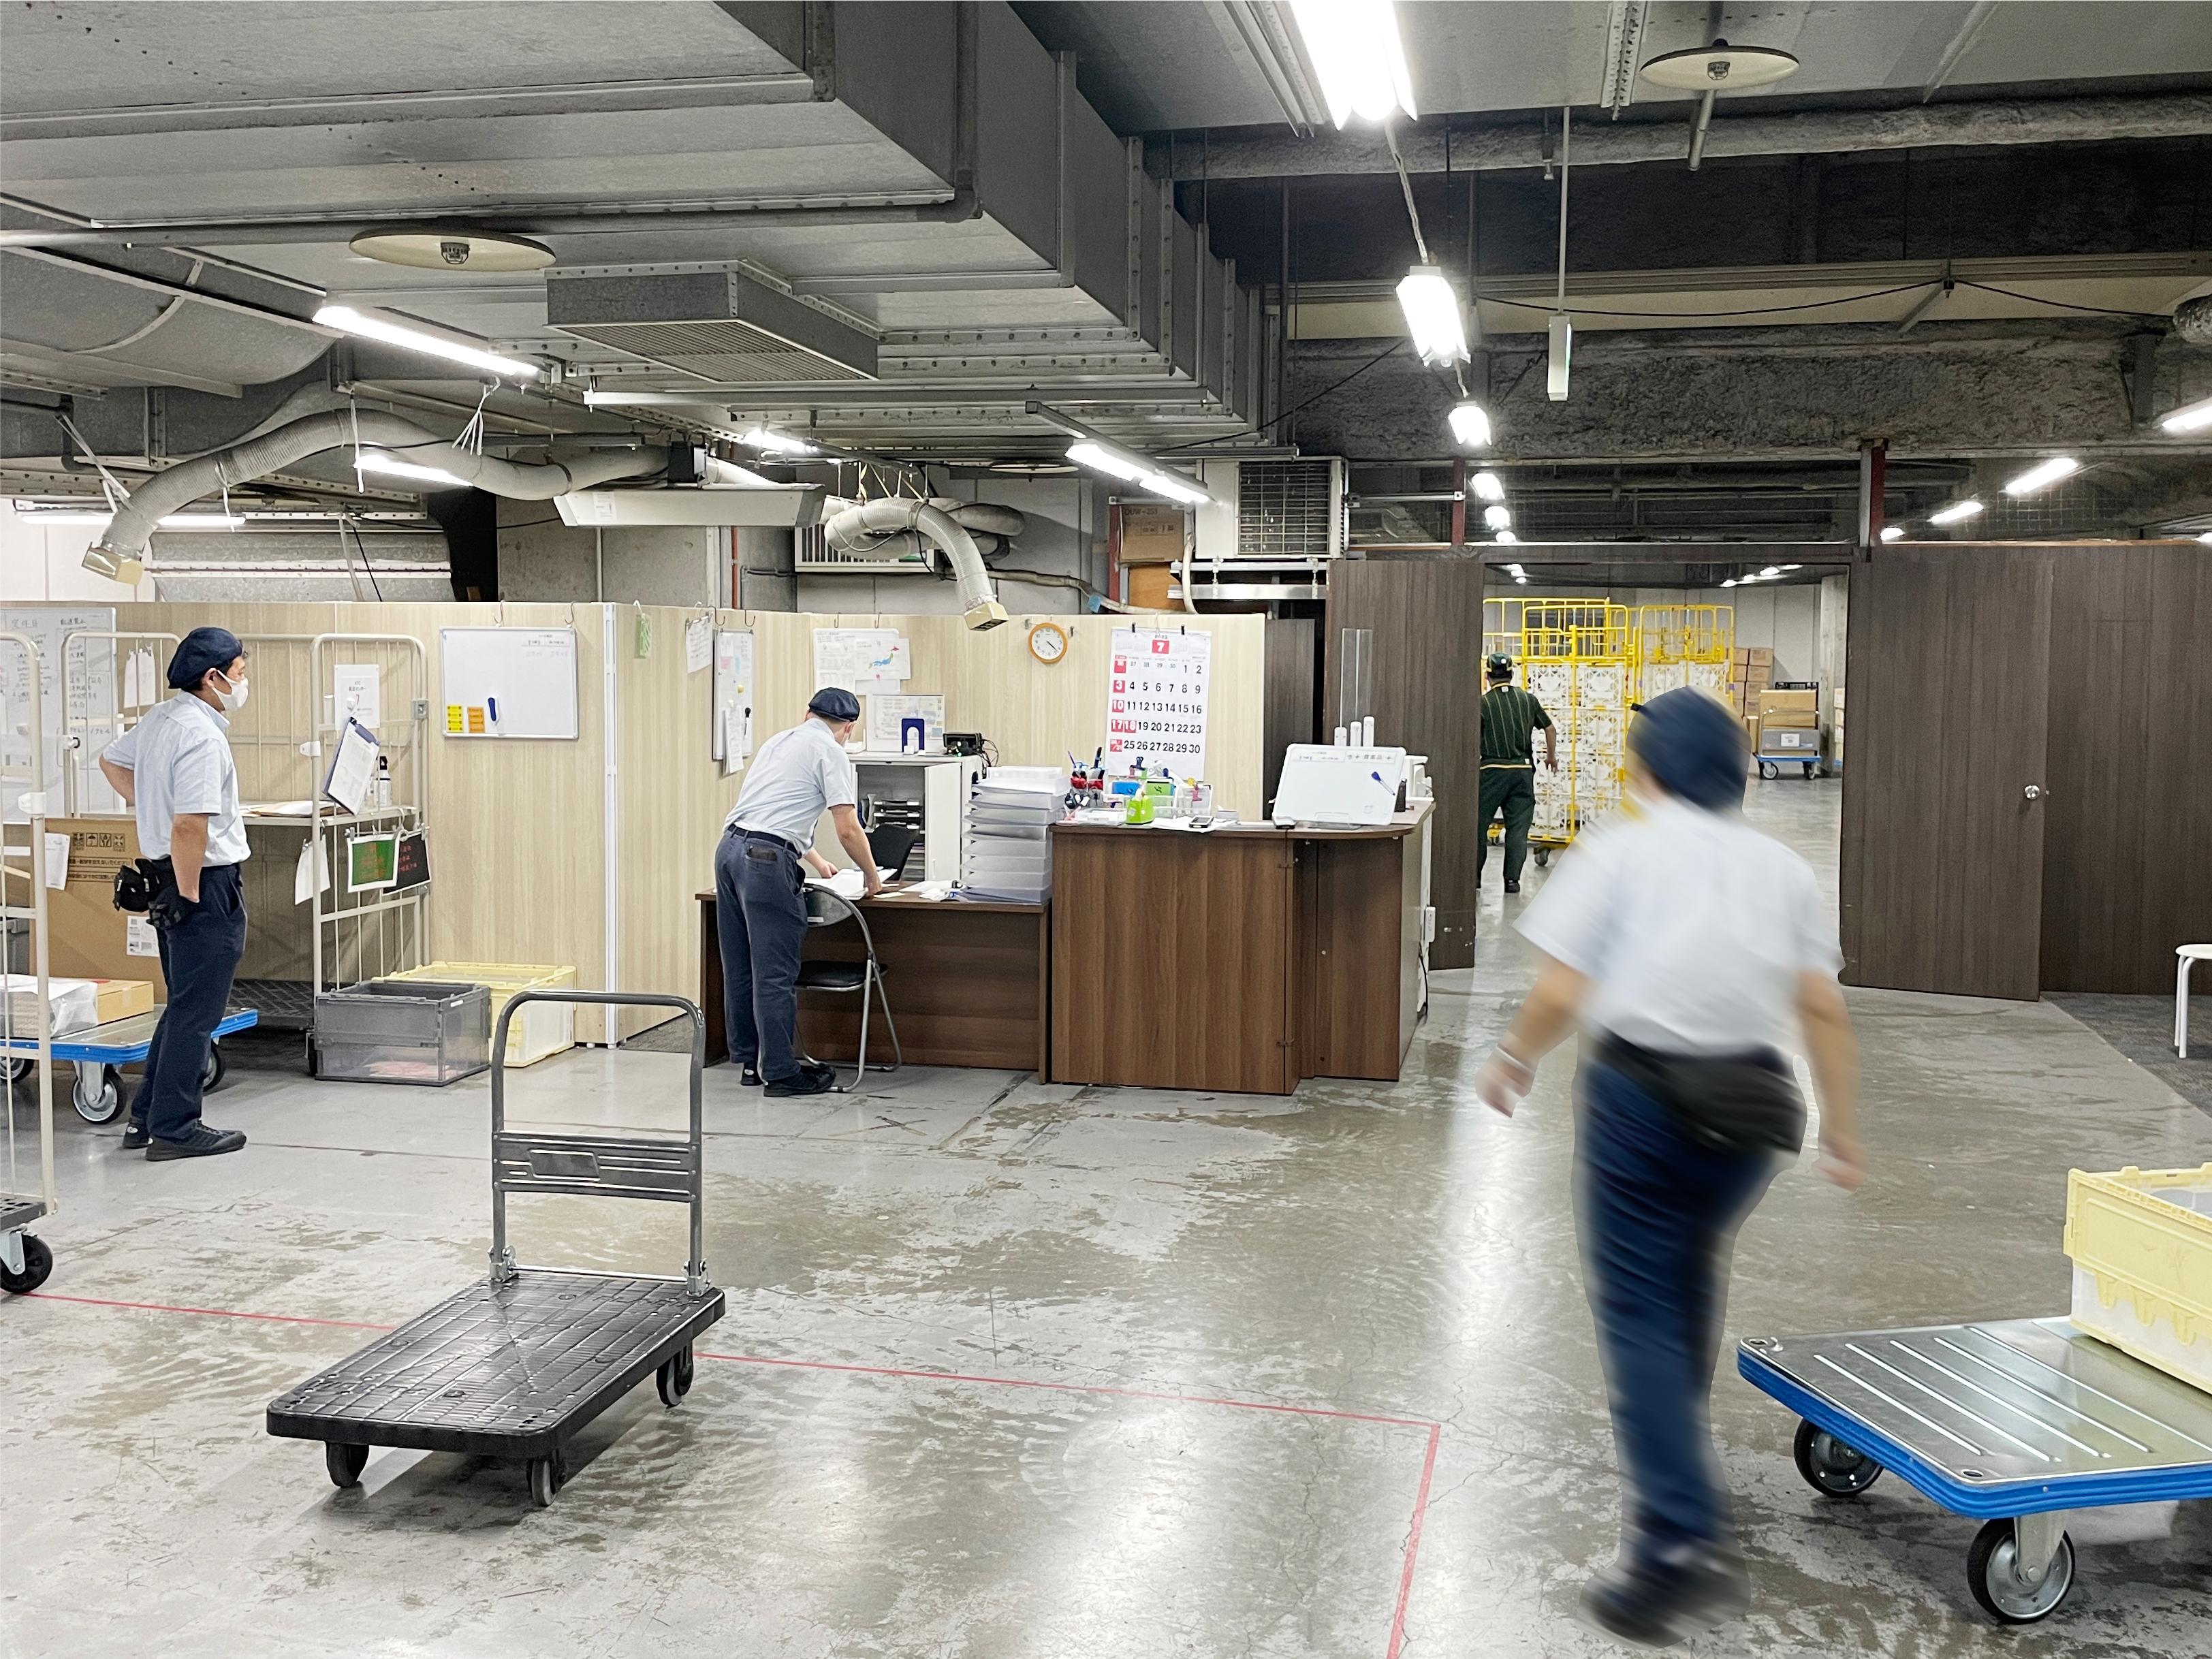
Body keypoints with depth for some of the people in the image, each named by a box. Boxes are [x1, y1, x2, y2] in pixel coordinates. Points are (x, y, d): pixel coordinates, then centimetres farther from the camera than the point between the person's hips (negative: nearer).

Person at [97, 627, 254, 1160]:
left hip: (173, 877, 10)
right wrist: (189, 894, -19)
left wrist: (141, 804, 25)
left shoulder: (158, 717, 10)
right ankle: (174, 1128, 5)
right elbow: (190, 826, -28)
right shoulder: (201, 735, -21)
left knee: (184, 1007, 19)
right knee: (196, 1012, -1)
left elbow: (110, 760, 29)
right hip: (207, 882, -10)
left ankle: (146, 1118, 24)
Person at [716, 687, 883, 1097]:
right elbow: (848, 830, -5)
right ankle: (781, 1072, 1)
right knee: (775, 973, -3)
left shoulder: (778, 741, 24)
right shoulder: (830, 753, 0)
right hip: (767, 860, -8)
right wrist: (871, 876, 12)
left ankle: (749, 1061, 23)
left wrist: (814, 860, 47)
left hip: (729, 847, 8)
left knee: (740, 968, 14)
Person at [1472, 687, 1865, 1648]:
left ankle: (1678, 1544, -8)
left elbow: (1560, 995, -8)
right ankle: (1681, 1493, 37)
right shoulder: (1782, 866, 10)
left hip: (1640, 1091, -5)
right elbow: (1823, 1009, 3)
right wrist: (1842, 1133, 9)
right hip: (1748, 1108, 5)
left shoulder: (1617, 850, -2)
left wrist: (1512, 1060, 9)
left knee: (1639, 1309, 0)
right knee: (1690, 1284, 24)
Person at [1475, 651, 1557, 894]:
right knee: (1518, 826, 4)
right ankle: (1512, 879, 0)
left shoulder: (1483, 703, -4)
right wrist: (1552, 756, 30)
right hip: (1523, 769, 2)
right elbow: (1550, 729, 14)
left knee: (1479, 824, 9)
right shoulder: (1528, 699, 6)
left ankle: (1474, 876, 14)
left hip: (1492, 770, -2)